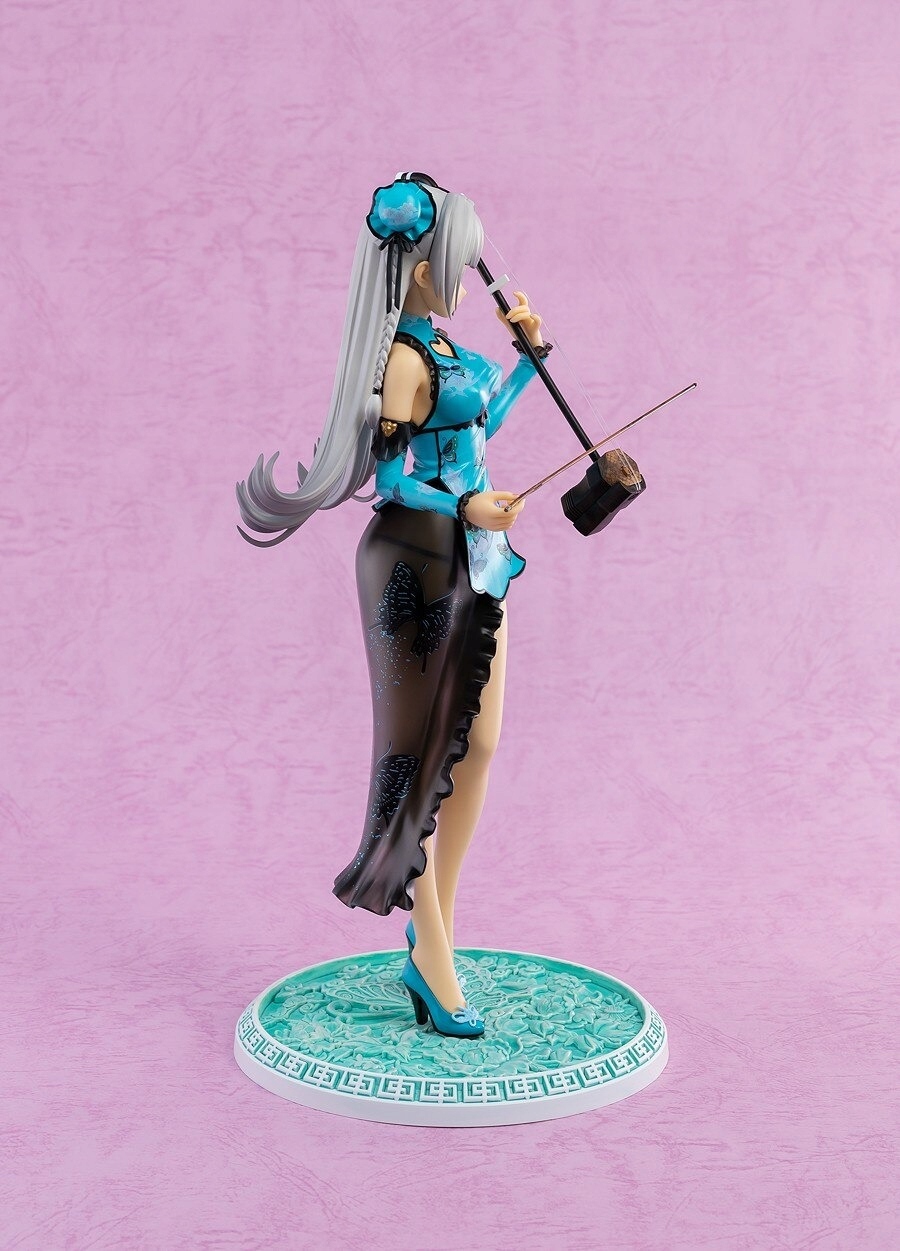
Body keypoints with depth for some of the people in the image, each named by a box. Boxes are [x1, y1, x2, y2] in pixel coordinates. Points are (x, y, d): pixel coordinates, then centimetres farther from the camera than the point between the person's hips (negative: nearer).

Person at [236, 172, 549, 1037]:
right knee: (422, 756, -1)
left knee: (477, 749, 11)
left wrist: (530, 356, 25)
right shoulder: (403, 356, -15)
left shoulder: (439, 344, 13)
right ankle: (433, 965, 10)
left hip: (472, 558, 10)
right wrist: (463, 508, -31)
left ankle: (433, 935, 24)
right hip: (417, 561, -10)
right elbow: (388, 477, -18)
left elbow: (480, 425, 25)